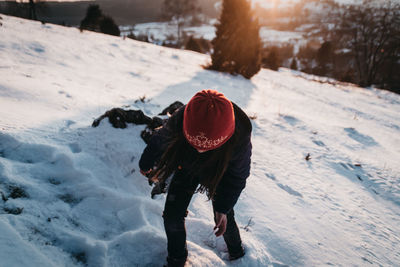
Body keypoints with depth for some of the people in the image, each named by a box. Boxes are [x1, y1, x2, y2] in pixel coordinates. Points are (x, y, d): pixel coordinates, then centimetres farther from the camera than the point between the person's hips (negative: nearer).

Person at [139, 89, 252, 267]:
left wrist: (223, 209, -16)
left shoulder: (240, 138, -41)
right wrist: (146, 165, 8)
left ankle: (236, 252, 44)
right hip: (186, 168, 1)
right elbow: (159, 142, -12)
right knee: (172, 217, 0)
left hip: (218, 175, -1)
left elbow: (237, 177, -18)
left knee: (225, 219, 7)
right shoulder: (177, 122, -38)